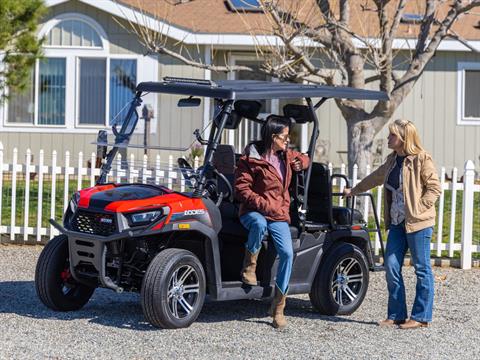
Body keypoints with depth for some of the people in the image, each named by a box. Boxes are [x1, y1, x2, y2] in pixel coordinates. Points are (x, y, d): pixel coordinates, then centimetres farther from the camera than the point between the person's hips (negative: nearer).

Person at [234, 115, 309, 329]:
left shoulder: (286, 155, 12)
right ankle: (249, 266, -14)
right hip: (253, 212, -5)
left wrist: (301, 163, 9)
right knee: (259, 224, -42)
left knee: (287, 253, -17)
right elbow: (241, 189, -9)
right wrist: (265, 205, -20)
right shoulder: (251, 159, -7)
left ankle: (278, 307, -8)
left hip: (279, 215, 5)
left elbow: (302, 159, 34)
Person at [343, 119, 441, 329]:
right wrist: (354, 191, 38)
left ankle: (421, 317, 6)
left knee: (422, 269, 0)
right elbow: (376, 177, 30)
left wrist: (418, 209, -16)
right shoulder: (393, 160, 14)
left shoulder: (421, 159, -10)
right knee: (391, 266, 5)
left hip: (418, 224, -8)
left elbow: (434, 188, -11)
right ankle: (396, 315, 14)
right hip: (397, 222, 8)